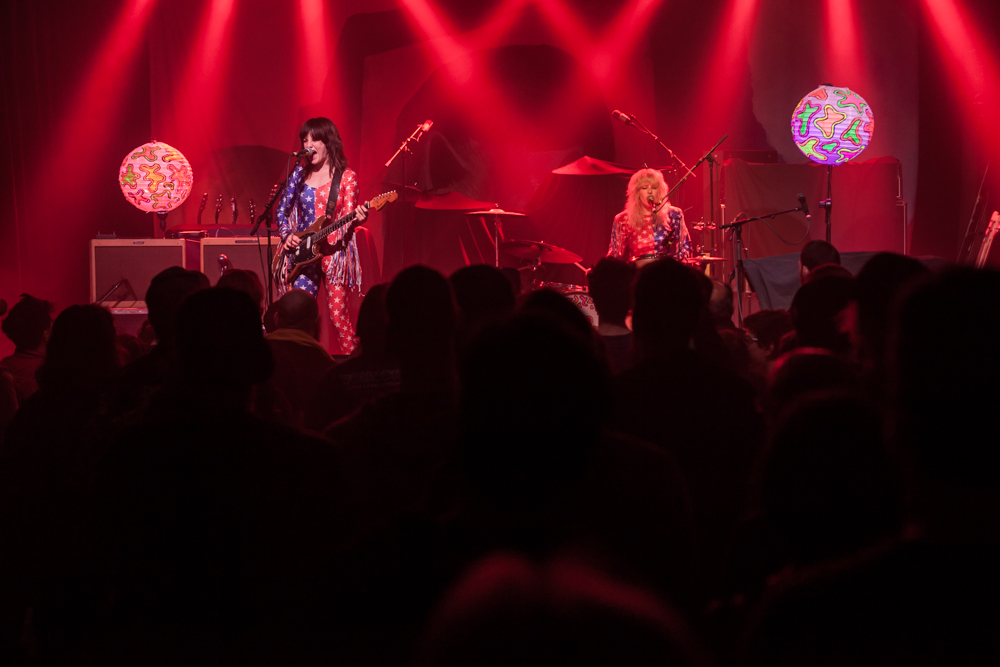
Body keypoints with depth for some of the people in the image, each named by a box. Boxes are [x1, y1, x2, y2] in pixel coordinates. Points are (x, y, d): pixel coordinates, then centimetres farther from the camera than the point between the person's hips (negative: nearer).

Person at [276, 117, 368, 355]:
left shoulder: (346, 177, 1)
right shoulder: (300, 174, 11)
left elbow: (347, 219, -5)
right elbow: (282, 211, 17)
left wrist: (357, 218, -27)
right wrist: (287, 235, 0)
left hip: (334, 252, -3)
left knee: (338, 316, -7)